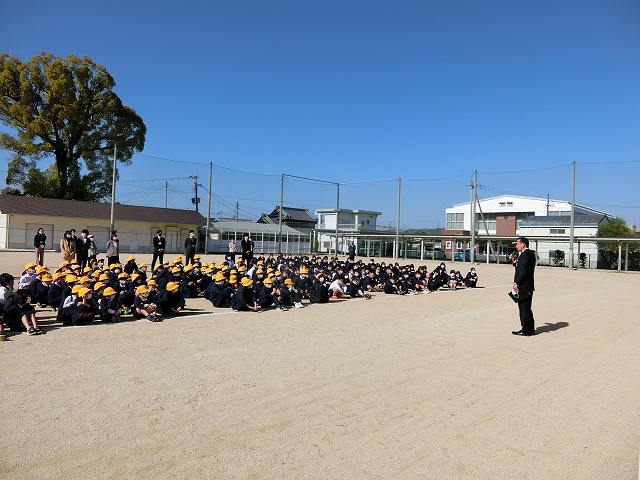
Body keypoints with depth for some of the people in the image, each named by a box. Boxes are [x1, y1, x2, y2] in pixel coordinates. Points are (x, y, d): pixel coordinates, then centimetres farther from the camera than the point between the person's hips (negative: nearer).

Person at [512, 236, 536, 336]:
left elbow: (523, 271, -22)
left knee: (524, 308, -3)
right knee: (526, 308, 17)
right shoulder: (531, 254, 15)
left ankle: (526, 330, 3)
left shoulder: (524, 254, -16)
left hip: (523, 286, -10)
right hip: (529, 286, 10)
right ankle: (530, 328, 25)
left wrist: (516, 283, -21)